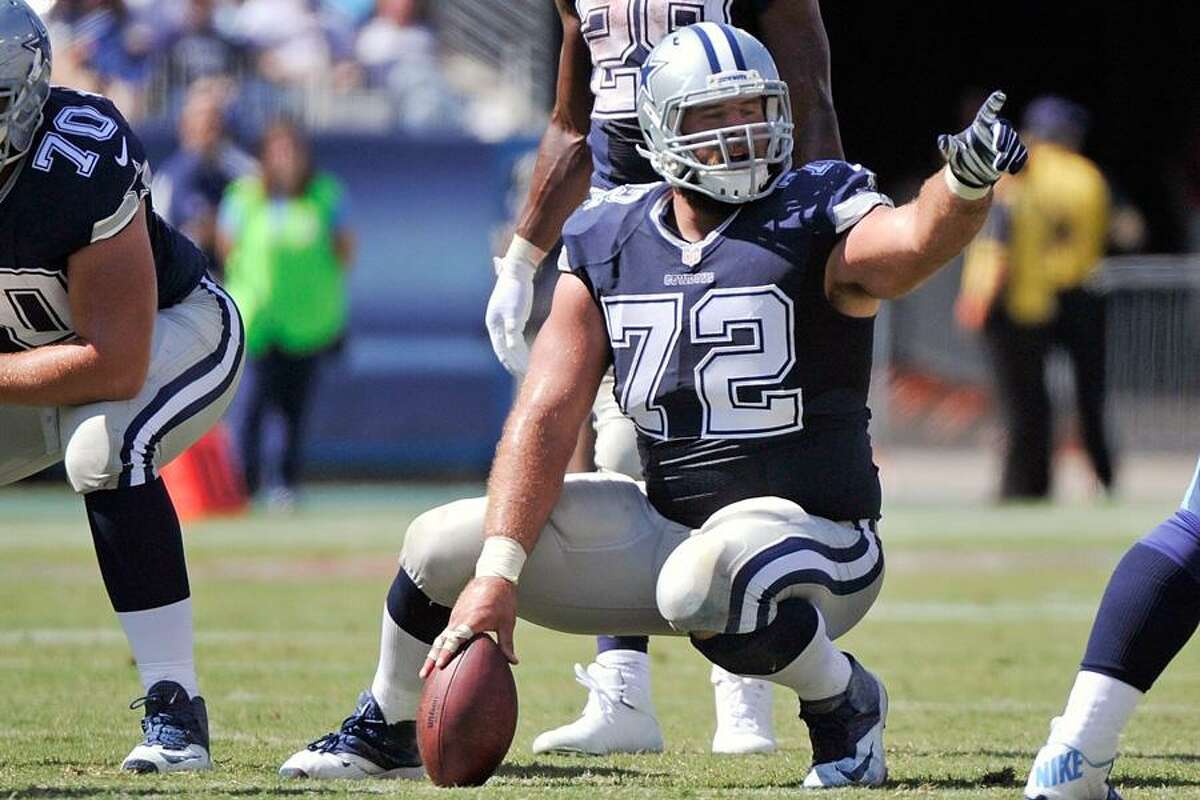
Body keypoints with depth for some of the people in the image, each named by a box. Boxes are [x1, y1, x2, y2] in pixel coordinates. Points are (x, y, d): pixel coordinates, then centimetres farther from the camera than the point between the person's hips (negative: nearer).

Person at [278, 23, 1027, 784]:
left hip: (810, 531, -5)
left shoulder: (815, 225, -11)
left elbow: (916, 242, -35)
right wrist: (496, 575, -16)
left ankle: (846, 704, -11)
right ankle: (387, 734, 24)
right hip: (666, 520, 5)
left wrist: (966, 183, -59)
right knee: (445, 543, -4)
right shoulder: (606, 248, 2)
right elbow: (546, 418, -5)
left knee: (701, 577, -39)